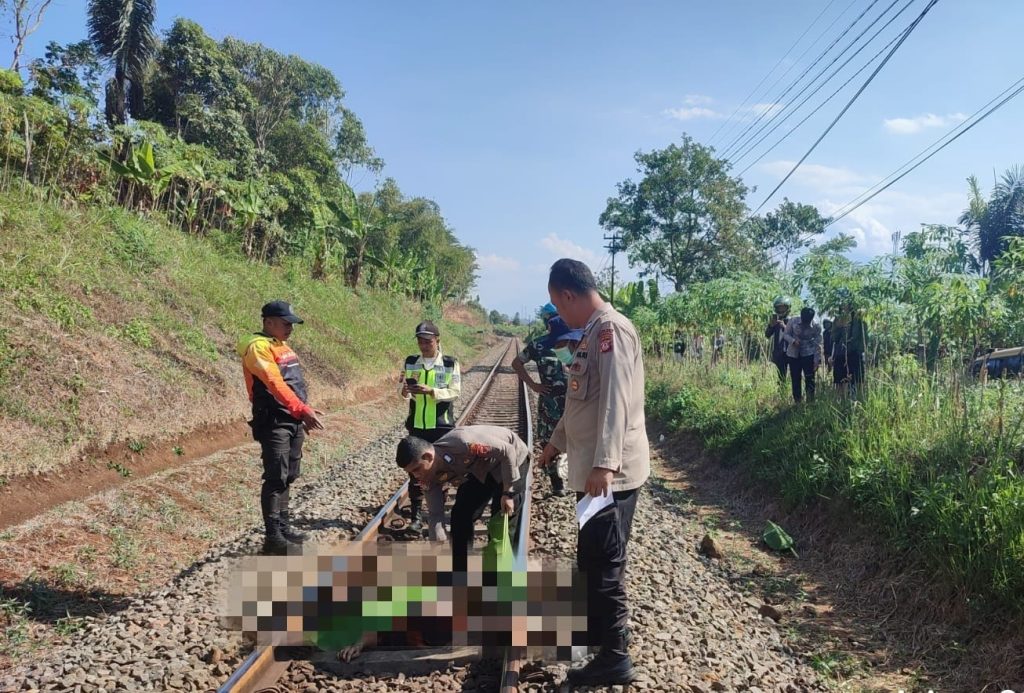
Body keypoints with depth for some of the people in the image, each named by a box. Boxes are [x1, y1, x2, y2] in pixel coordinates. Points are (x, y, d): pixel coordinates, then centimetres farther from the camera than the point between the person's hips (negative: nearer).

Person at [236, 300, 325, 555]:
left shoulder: (282, 346, 17)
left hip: (293, 422, 9)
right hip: (274, 423, -9)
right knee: (276, 478, -8)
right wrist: (303, 409, -34)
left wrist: (303, 416, 19)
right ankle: (273, 537, -3)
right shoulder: (258, 347, -13)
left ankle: (284, 528, 23)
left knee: (288, 477, 14)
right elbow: (275, 383, -26)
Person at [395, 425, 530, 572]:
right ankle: (460, 574, 13)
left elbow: (508, 451, -30)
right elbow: (435, 514, -11)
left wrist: (508, 493, -25)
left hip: (512, 459, -6)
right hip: (481, 469, 6)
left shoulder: (462, 444, -41)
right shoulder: (430, 476, -18)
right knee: (461, 514, -1)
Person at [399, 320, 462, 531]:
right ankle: (416, 516, 12)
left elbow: (455, 392, -11)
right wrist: (404, 391, -19)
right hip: (416, 425, 2)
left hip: (442, 425, -2)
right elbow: (402, 388, 5)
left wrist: (431, 391, -25)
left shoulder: (451, 364, -3)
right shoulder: (410, 362, 5)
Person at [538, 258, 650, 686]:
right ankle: (595, 630, 34)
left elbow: (615, 399, -26)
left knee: (603, 563, -2)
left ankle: (614, 658, 9)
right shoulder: (592, 332, 15)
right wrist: (556, 443, 34)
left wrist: (604, 464, -32)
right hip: (594, 468, 10)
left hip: (610, 472, -10)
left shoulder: (611, 329, -16)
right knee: (593, 559, 19)